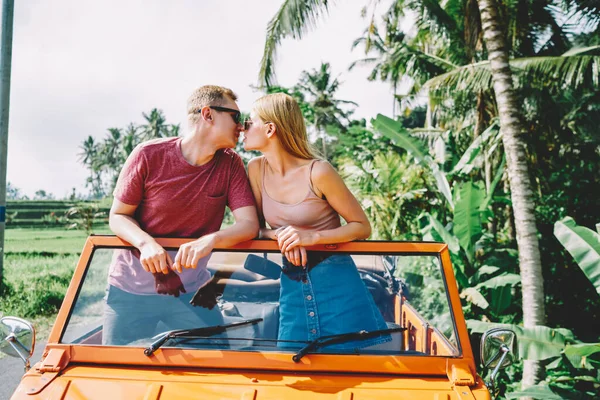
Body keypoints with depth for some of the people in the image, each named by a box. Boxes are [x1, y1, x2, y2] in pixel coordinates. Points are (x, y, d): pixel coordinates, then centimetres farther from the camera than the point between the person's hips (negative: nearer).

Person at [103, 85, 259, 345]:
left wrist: (210, 239, -34)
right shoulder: (149, 155, -13)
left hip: (190, 290, 2)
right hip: (131, 290, -1)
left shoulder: (230, 165, -6)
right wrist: (146, 243, -27)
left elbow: (249, 224, -14)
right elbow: (118, 216, -6)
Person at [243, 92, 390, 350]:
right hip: (291, 283, 4)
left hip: (335, 280, -4)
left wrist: (312, 237, -22)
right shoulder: (256, 169, 0)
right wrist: (279, 235, -15)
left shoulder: (318, 172, -14)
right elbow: (257, 228, 7)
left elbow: (362, 227, -8)